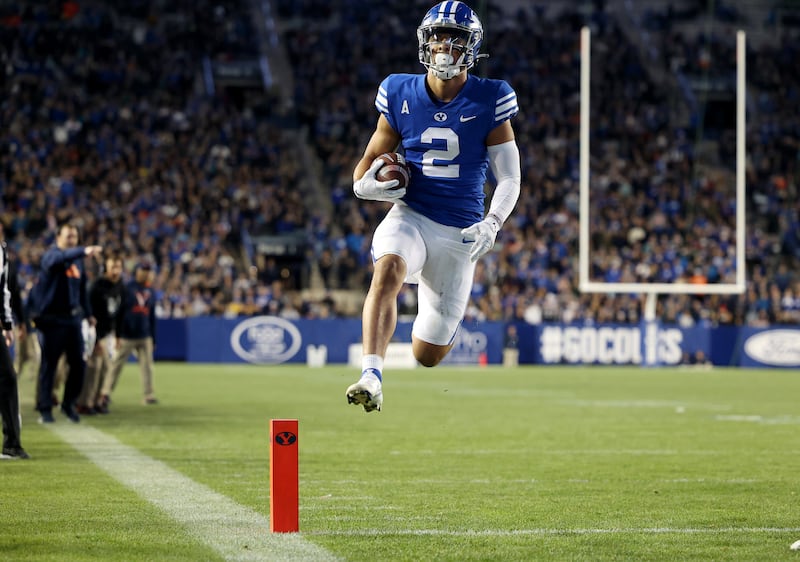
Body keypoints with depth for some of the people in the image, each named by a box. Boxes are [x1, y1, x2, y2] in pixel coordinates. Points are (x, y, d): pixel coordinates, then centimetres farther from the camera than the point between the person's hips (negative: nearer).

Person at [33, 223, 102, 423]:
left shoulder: (77, 260, 14)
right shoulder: (51, 255, -9)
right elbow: (61, 257, -34)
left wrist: (88, 313, 24)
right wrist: (83, 251, -49)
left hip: (73, 318, 6)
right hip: (52, 319, -6)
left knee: (78, 363, 4)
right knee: (49, 364, -2)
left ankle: (69, 403, 20)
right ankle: (44, 409, 3)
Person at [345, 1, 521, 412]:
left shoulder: (489, 102, -4)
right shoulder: (401, 95, 2)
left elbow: (509, 178, -1)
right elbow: (370, 160, 11)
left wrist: (491, 224, -19)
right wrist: (368, 184, -13)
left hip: (459, 232, 0)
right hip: (410, 217, 0)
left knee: (427, 356, 4)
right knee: (388, 270, -37)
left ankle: (444, 328, 43)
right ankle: (371, 377, -44)